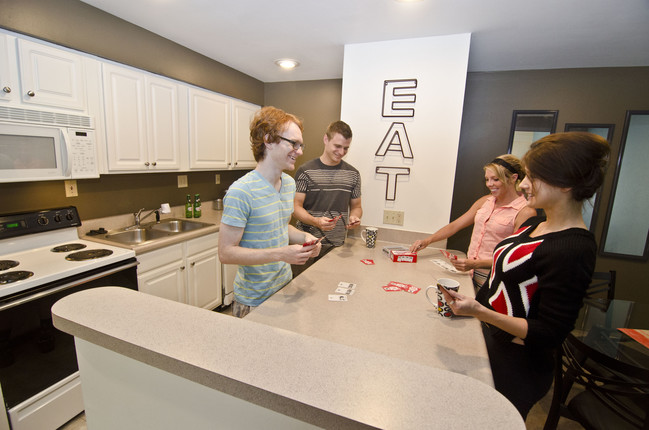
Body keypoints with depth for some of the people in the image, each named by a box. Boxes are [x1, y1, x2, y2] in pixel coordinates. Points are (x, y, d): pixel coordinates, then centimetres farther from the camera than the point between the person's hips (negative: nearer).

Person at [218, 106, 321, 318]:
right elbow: (226, 252, -22)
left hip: (285, 288, 7)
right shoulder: (241, 192, -23)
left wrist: (303, 237, -5)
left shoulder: (289, 183, 3)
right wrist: (281, 254, -29)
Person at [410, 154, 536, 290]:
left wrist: (476, 264, -22)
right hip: (469, 272, 4)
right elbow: (454, 226, 9)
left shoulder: (525, 212, -8)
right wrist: (427, 241, -2)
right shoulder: (485, 201, 9)